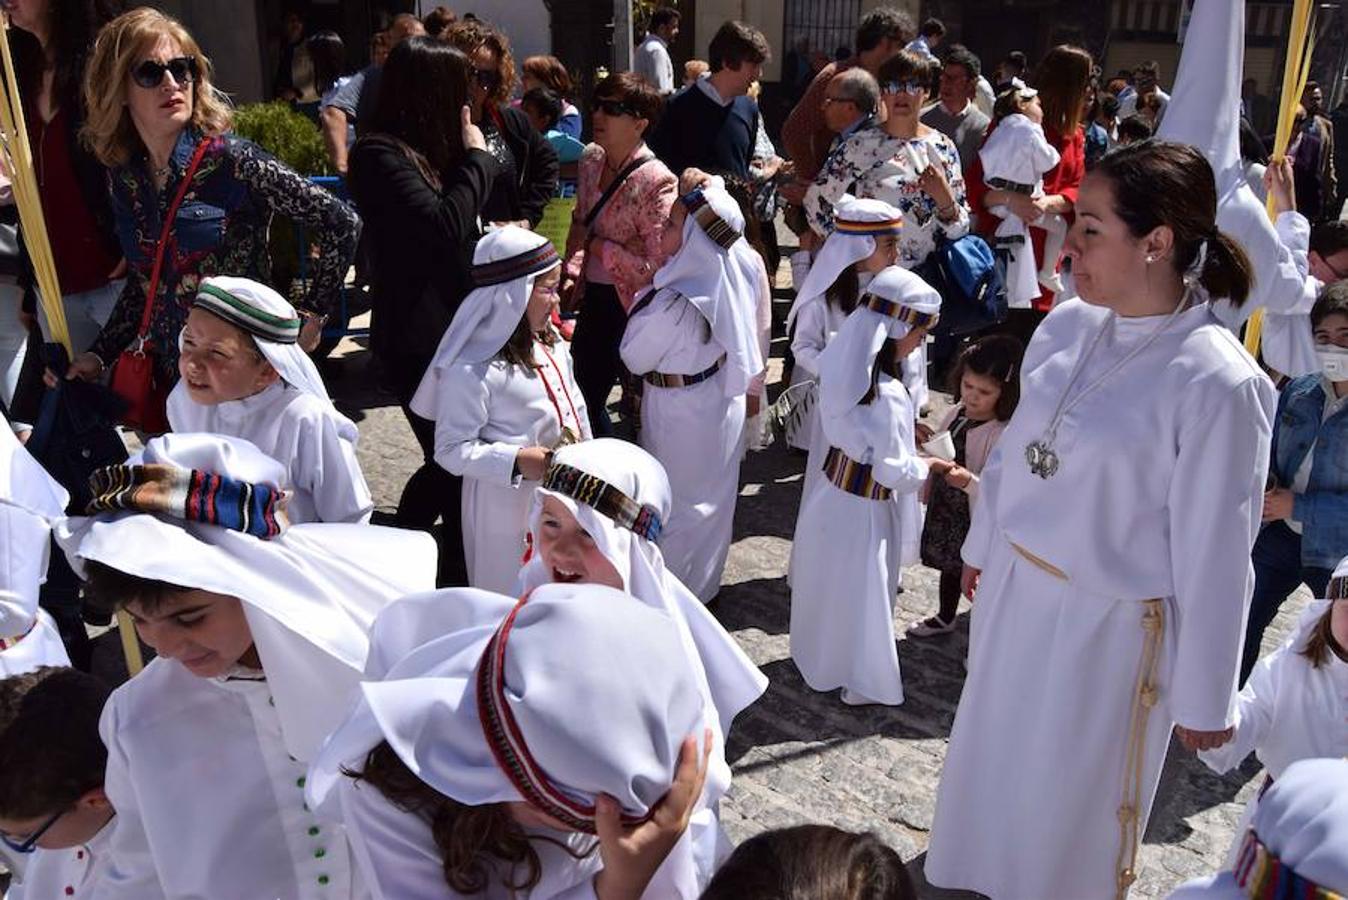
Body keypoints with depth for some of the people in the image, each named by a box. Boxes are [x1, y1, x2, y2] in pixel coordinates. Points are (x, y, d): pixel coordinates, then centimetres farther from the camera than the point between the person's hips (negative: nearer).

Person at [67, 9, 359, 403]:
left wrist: (312, 314, -12)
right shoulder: (125, 178, 3)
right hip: (170, 375, 5)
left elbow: (340, 222, -15)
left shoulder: (231, 160, -14)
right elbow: (143, 282, 15)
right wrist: (98, 354, 8)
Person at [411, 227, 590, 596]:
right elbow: (451, 449, -20)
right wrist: (518, 461, -28)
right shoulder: (470, 369, -24)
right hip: (508, 504, -7)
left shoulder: (550, 343, 1)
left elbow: (575, 408, 14)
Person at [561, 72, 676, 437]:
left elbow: (658, 267, -25)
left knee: (590, 394, 4)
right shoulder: (591, 159, -1)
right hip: (592, 296, 7)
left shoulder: (656, 183, -23)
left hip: (626, 304, -7)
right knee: (579, 390, 17)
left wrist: (595, 245, -19)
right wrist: (573, 272, 0)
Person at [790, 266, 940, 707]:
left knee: (830, 584, 27)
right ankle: (863, 682, 33)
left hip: (831, 494, 8)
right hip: (863, 511, -8)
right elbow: (893, 471, -22)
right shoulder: (888, 396, -31)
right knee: (861, 595, 13)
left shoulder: (841, 368, -7)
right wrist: (928, 467, -4)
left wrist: (906, 432, 10)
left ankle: (818, 653, 48)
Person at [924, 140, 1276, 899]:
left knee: (1068, 803, 17)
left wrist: (1204, 696, -8)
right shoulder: (1066, 326, -6)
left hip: (1108, 625, -6)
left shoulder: (1217, 382, -24)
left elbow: (1214, 556, -17)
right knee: (991, 764, 27)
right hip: (1014, 589, 6)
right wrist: (982, 545, 19)